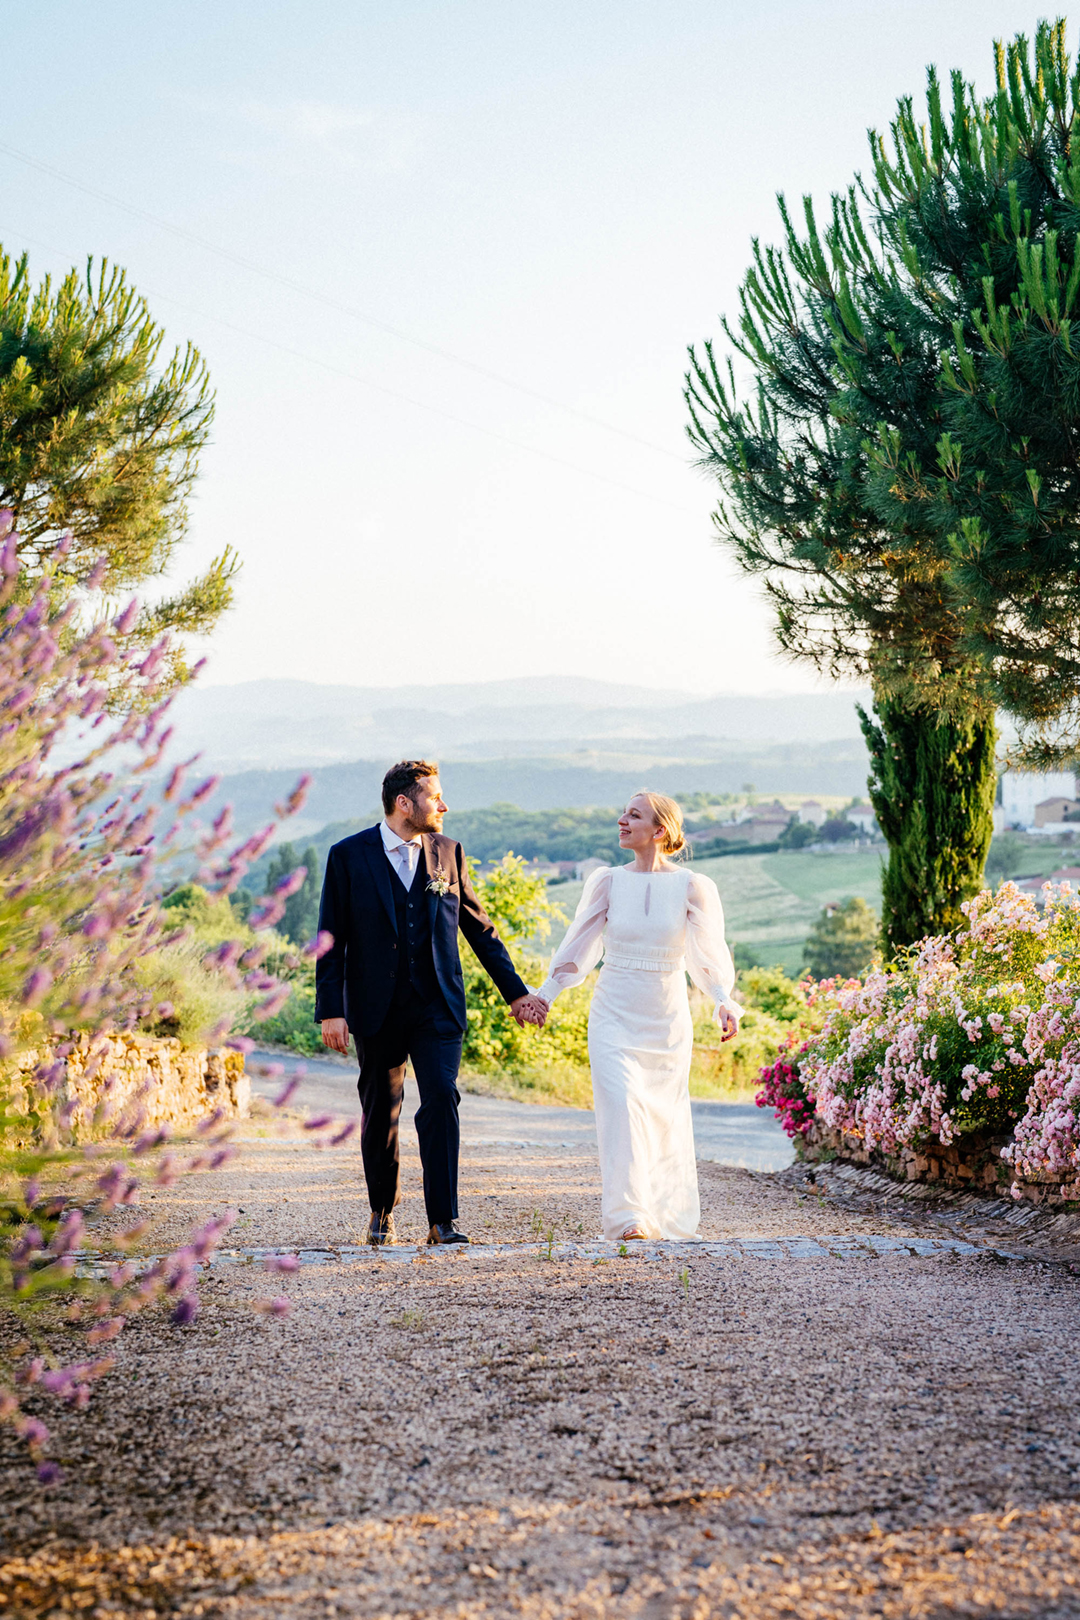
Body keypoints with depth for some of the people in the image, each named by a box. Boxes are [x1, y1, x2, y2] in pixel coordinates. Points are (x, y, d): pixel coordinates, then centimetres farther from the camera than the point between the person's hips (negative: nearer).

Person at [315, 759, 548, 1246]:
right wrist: (331, 1010, -8)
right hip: (377, 1009, -1)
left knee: (441, 1100, -13)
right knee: (380, 1114, 9)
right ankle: (383, 1212, 28)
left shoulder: (447, 853, 6)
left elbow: (480, 928, 13)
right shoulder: (348, 856, -2)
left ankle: (443, 1220, -11)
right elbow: (332, 940, -2)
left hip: (437, 1005, 1)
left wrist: (515, 991, 13)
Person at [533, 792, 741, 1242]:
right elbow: (578, 947, 10)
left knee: (665, 1115, 6)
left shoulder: (691, 887, -3)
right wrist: (545, 993, 6)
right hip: (614, 1014, 0)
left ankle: (667, 1217, 21)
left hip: (666, 1019, 0)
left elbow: (708, 955, -2)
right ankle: (629, 1216, -17)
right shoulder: (608, 881, 2)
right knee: (621, 1106, -15)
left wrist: (723, 1000, -18)